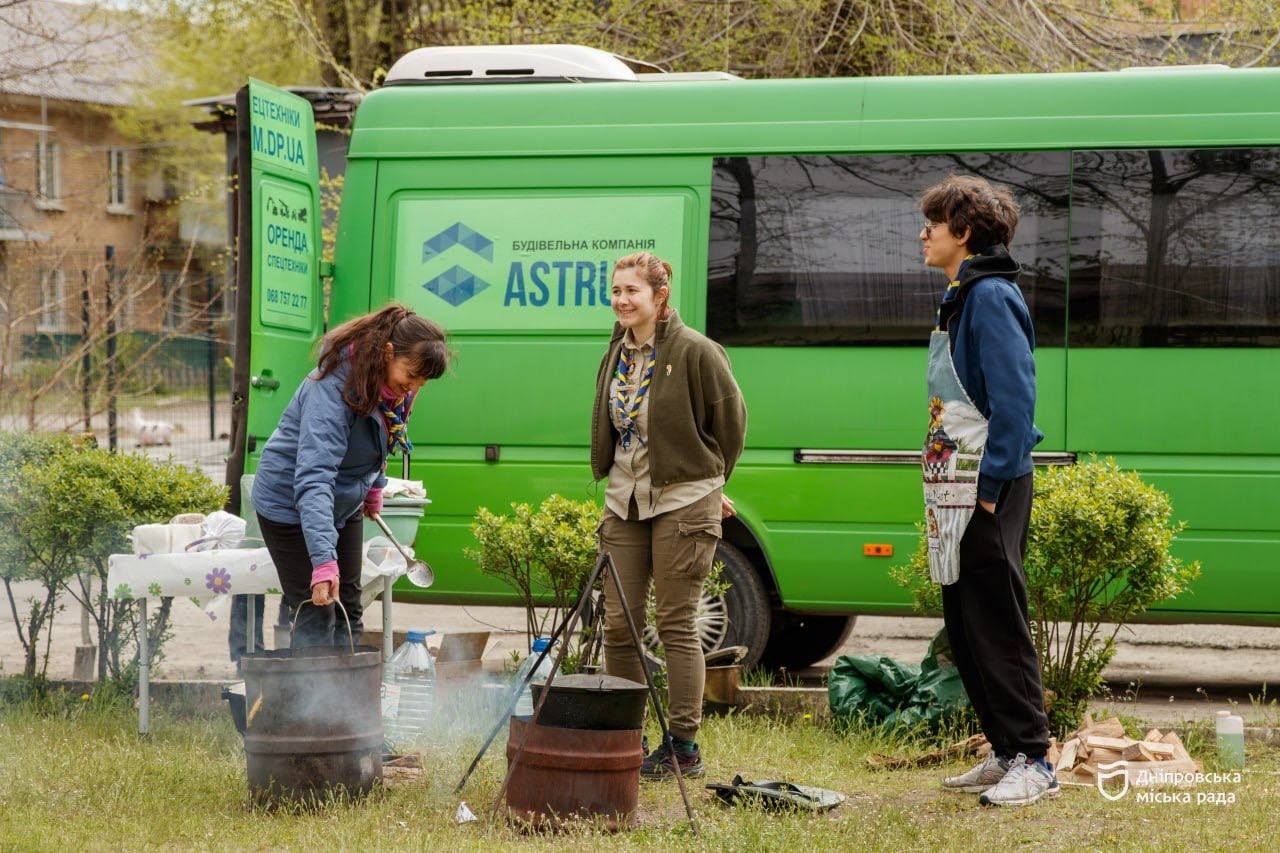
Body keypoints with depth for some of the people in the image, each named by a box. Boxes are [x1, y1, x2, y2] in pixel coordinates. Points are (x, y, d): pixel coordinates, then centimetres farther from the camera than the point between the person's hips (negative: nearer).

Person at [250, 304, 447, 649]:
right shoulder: (333, 389, -35)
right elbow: (313, 478, -44)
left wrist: (374, 485, 15)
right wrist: (324, 561, -51)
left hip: (344, 504, 8)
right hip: (290, 505, -8)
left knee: (349, 612, 9)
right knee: (315, 620, -11)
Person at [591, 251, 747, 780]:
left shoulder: (694, 352, -11)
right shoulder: (617, 354, 10)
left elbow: (731, 419, -2)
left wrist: (707, 482, 8)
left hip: (681, 503, -7)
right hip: (624, 502, 7)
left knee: (676, 625, -4)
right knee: (619, 625, 5)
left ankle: (684, 747, 3)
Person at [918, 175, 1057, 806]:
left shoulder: (991, 298, -13)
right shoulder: (961, 299, 17)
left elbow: (1014, 399, -20)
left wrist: (991, 488, -22)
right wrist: (947, 491, 16)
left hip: (987, 492, -10)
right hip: (956, 493, 10)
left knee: (997, 625, -9)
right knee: (965, 627, 12)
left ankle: (1032, 763, -6)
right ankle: (1006, 753, 19)